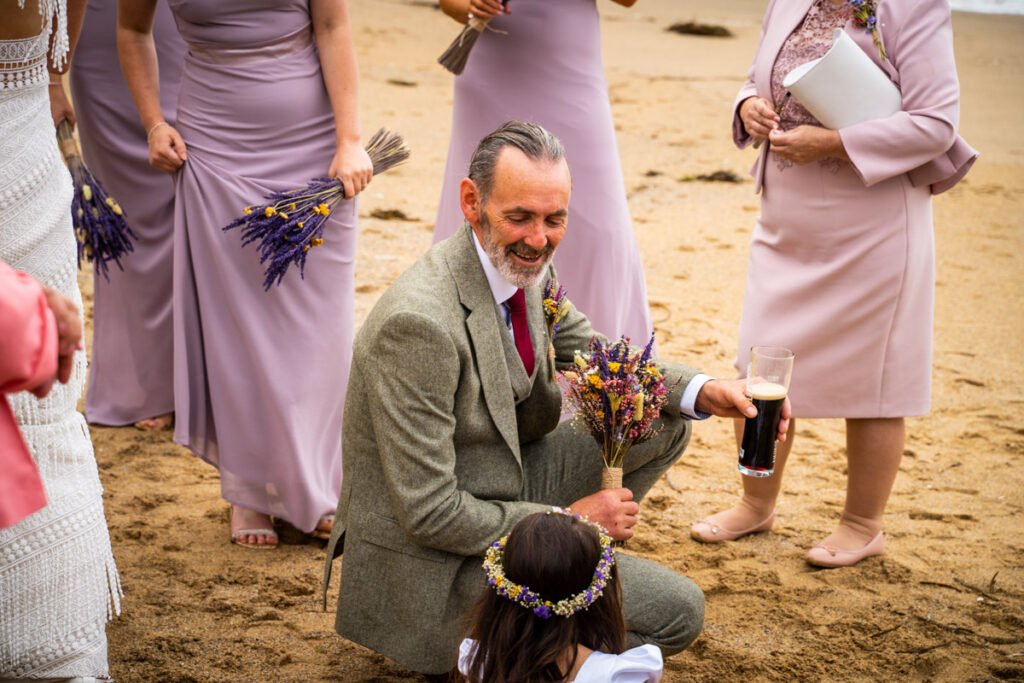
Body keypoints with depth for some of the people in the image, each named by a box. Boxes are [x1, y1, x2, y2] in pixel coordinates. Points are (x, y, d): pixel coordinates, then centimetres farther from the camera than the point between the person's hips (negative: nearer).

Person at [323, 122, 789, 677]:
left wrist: (701, 391, -4)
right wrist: (570, 522, -16)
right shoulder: (419, 323, -30)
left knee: (662, 424, 6)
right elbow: (430, 514, -27)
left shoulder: (523, 265, -4)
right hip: (431, 562, -9)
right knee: (676, 612, -11)